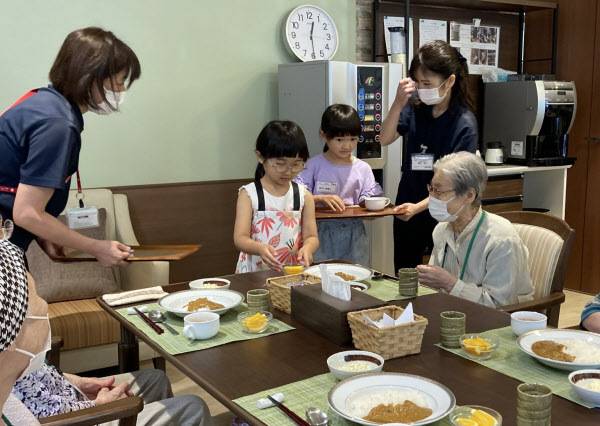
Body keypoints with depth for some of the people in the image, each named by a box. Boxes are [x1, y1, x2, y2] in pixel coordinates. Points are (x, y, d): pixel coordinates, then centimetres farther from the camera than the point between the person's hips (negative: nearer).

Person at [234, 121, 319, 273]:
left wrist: (307, 248, -20)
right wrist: (260, 248, -29)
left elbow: (311, 236, 4)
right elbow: (240, 238, -7)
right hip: (255, 273, -5)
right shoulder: (249, 194, -1)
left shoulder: (304, 196, 6)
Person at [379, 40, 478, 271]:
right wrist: (398, 104, -21)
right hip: (406, 210, 4)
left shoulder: (464, 124, -16)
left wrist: (418, 207, -30)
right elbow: (386, 139, -7)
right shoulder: (415, 107, -2)